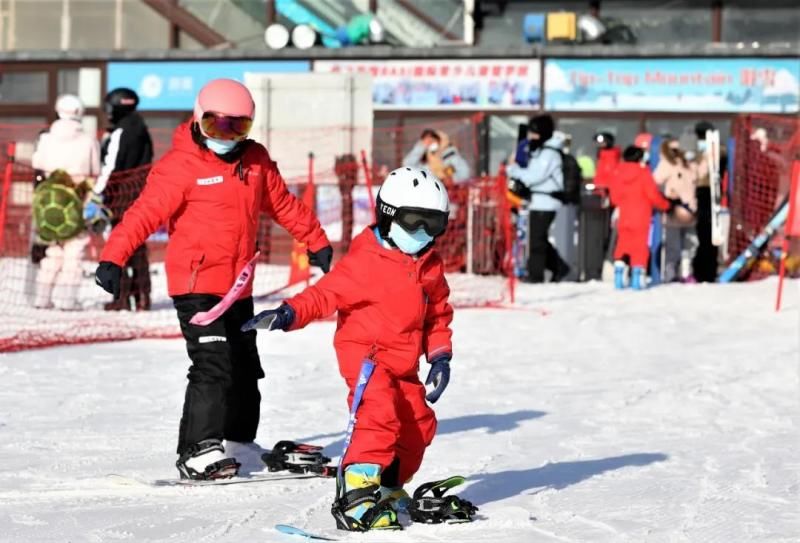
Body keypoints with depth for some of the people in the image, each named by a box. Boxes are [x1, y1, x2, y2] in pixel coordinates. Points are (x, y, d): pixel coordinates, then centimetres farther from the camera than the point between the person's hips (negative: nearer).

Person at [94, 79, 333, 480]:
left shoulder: (256, 161, 7)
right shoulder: (181, 166, -12)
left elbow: (283, 203, 22)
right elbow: (145, 212, -19)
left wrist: (316, 241, 30)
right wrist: (114, 257, -29)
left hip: (238, 285, 8)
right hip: (196, 283, -7)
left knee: (245, 367, 17)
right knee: (213, 365, -17)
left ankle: (239, 442, 34)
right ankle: (197, 451, -14)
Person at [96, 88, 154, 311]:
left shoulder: (119, 133, -12)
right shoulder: (142, 131, 13)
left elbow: (110, 167, -18)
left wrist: (98, 193, -17)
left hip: (122, 191, -8)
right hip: (142, 189, 8)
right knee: (138, 244, 11)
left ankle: (122, 297, -5)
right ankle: (142, 296, 12)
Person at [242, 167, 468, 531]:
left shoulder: (431, 268, 8)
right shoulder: (366, 261, -14)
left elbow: (439, 316, 16)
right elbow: (327, 293, -18)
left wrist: (440, 356, 6)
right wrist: (289, 313, -32)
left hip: (403, 364, 8)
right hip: (364, 351, -8)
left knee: (419, 423, 12)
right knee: (379, 412, -25)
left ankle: (388, 487, 31)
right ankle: (357, 493, -27)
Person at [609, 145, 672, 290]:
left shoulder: (618, 174, 3)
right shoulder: (644, 173, -10)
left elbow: (614, 197, 8)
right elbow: (653, 195, -10)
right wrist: (665, 205, 8)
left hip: (624, 217, 4)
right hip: (641, 219, -4)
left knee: (623, 245, 12)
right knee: (640, 247, -1)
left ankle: (619, 278, 7)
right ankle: (637, 277, -9)